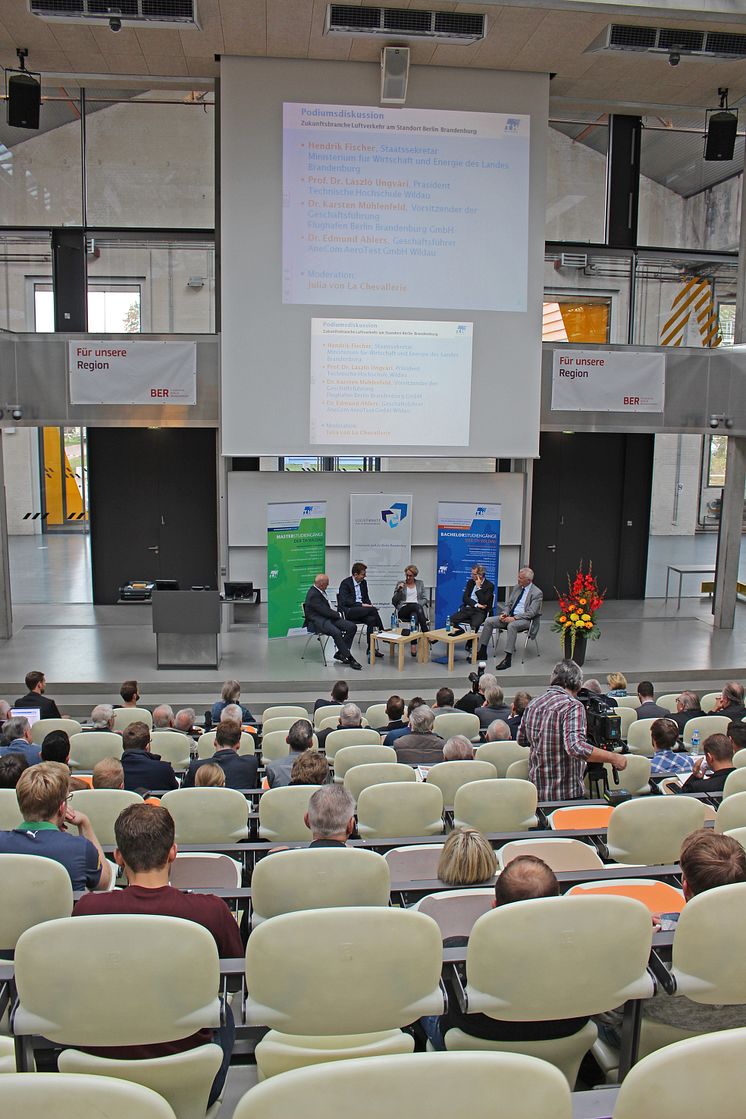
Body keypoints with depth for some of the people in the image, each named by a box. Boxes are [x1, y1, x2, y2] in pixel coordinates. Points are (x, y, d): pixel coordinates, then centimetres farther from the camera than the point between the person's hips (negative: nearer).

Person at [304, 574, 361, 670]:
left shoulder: (320, 590, 12)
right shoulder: (313, 594, -17)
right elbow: (325, 611, -20)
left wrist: (336, 613, 6)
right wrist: (338, 614, -6)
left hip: (328, 617, 10)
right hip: (318, 621, -10)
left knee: (352, 627, -7)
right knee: (336, 632, -36)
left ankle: (340, 653, -3)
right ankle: (349, 658, -25)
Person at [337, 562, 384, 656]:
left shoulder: (364, 582, 14)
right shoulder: (345, 583, -7)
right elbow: (345, 601, -16)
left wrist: (369, 604, -1)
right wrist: (361, 605, -22)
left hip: (361, 610, 6)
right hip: (348, 611, -6)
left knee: (371, 619, -28)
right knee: (373, 609, -28)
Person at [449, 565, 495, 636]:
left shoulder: (489, 585, 0)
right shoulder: (470, 582, 15)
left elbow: (484, 602, -9)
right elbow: (464, 598, 6)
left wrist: (478, 587, -10)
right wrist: (476, 605, -9)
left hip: (480, 612, -5)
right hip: (467, 609, 5)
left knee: (474, 626, -37)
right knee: (451, 620, -22)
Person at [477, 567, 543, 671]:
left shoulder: (537, 593, -8)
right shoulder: (516, 588, 13)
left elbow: (531, 613, -15)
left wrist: (514, 618, -23)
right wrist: (504, 613, -4)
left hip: (525, 619, -7)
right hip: (510, 616, 7)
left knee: (512, 626, -39)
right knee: (489, 621, -11)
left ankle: (508, 659, -39)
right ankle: (482, 652, -6)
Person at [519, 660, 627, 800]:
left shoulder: (532, 705, 6)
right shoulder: (573, 706, -16)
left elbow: (522, 740, 21)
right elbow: (576, 747, -30)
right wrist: (613, 758, -23)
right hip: (567, 795, -6)